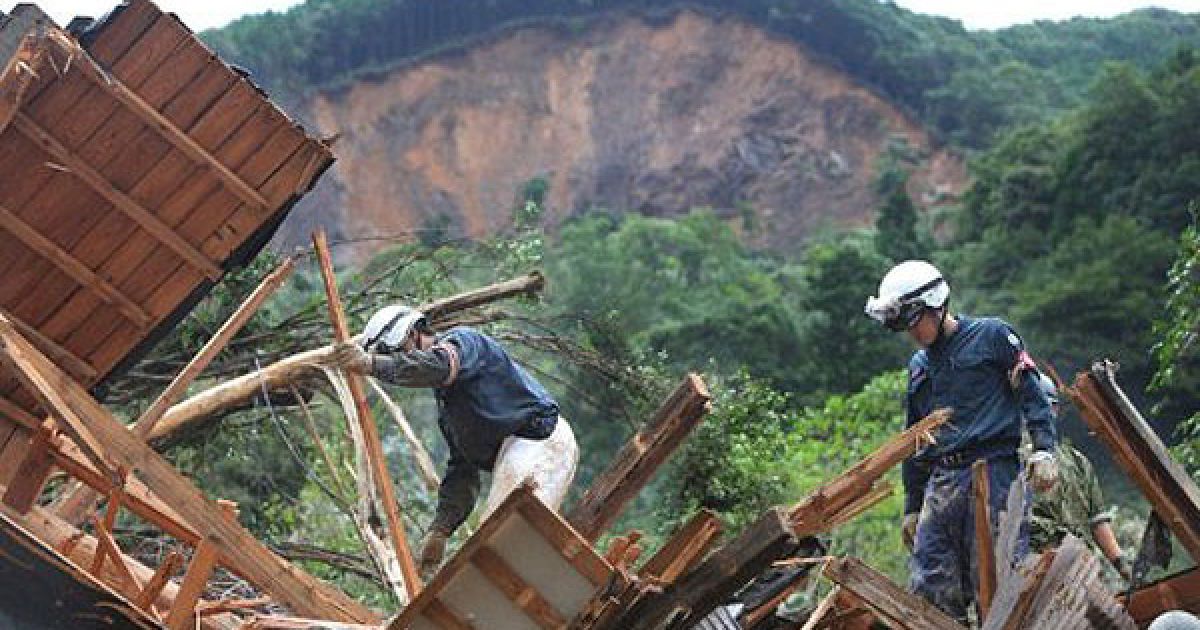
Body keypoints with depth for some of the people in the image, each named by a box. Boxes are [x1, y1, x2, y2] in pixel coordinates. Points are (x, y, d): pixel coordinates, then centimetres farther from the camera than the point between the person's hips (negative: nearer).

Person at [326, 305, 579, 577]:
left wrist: (372, 365, -36)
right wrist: (440, 530, 13)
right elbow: (462, 467, 23)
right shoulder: (444, 397, 26)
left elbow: (439, 366, -26)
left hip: (538, 440, -10)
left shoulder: (462, 340, 0)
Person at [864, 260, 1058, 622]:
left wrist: (1044, 451, -13)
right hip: (939, 486, 6)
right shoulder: (918, 367, 23)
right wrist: (911, 507, 25)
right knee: (930, 593, -3)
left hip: (993, 477, -6)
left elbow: (1032, 395, 0)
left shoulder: (991, 335, 5)